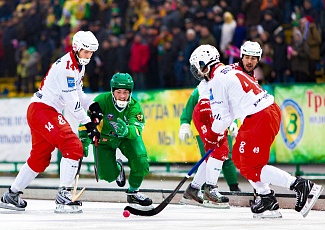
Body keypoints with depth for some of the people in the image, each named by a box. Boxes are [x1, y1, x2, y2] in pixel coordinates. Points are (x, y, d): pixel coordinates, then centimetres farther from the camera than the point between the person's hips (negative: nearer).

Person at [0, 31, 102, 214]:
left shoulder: (78, 65, 14)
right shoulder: (67, 66, -18)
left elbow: (77, 92, 22)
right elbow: (71, 100, -21)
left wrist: (92, 105, 3)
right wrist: (88, 123, -20)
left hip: (47, 112, 11)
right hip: (42, 110, -11)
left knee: (40, 158, 17)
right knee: (74, 147, -19)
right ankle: (64, 196, -20)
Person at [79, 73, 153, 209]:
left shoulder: (134, 106, -23)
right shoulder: (102, 100, -27)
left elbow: (138, 129, -37)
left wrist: (126, 130, -58)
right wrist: (84, 141, -31)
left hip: (127, 137, 1)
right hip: (104, 138, -1)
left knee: (140, 160, -23)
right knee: (108, 175, -10)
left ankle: (133, 192, 4)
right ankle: (117, 167, 31)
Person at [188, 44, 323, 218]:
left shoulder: (216, 81, -9)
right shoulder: (229, 71, 21)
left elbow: (221, 117, -10)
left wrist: (212, 137, 7)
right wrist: (219, 134, 26)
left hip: (260, 118, -10)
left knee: (250, 167, -6)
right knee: (239, 157, 18)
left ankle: (301, 186, -14)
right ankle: (266, 198, 17)